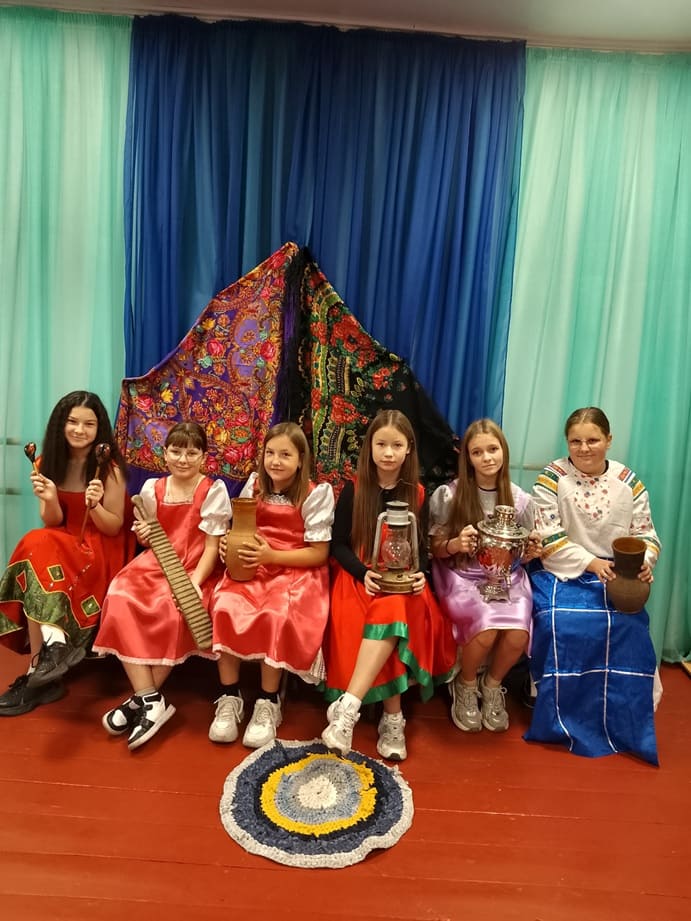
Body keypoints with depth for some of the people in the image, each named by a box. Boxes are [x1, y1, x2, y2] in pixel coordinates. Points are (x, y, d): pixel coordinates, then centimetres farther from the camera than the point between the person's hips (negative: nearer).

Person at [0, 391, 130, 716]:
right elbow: (52, 524, 1)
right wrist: (49, 500, -20)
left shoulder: (109, 467, -9)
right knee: (40, 546, -30)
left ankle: (38, 670, -31)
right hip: (61, 547, 4)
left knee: (37, 548, -31)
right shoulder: (48, 462, 3)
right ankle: (54, 643, -29)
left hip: (101, 553, -4)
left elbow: (114, 528, -7)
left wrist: (95, 506, -27)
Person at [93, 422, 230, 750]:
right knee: (119, 601, -23)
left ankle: (141, 698, -12)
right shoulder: (152, 489, 8)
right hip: (155, 564, 4)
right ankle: (151, 699, -20)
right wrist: (144, 536, -7)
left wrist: (194, 582, -23)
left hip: (193, 570, -4)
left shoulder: (213, 490, -5)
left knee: (174, 612, -32)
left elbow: (212, 547, -9)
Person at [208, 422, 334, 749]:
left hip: (296, 571, -3)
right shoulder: (255, 485, 6)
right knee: (225, 607, -26)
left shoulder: (315, 494, -7)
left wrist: (273, 555, -19)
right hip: (253, 567, 4)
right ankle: (229, 698, -10)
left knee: (276, 616, -33)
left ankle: (268, 703, -12)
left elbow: (319, 553, -8)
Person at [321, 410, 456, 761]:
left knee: (393, 613, -34)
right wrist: (363, 573, -18)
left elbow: (421, 547, 9)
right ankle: (393, 718, -21)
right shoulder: (353, 490, 0)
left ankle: (347, 706, -34)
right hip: (359, 578, -1)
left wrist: (420, 575, -13)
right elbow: (338, 544, 0)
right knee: (387, 620, -32)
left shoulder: (417, 494, 6)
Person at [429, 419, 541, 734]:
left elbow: (521, 556, 11)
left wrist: (532, 551, -12)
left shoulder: (520, 500, 2)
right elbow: (435, 549, -1)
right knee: (486, 630, -30)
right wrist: (456, 544, -22)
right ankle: (465, 686, 6)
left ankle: (492, 685, 11)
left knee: (517, 634, -26)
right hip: (462, 577, -2)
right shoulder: (448, 495, -6)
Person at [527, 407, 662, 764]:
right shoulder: (552, 477, -3)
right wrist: (591, 563, -19)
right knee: (561, 623, -29)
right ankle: (563, 719, -5)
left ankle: (620, 721, 0)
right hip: (561, 573, -2)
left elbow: (647, 535, 6)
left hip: (614, 577, 3)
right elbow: (548, 538, -10)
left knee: (628, 626, -25)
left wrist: (643, 564, -16)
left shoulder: (628, 481, 6)